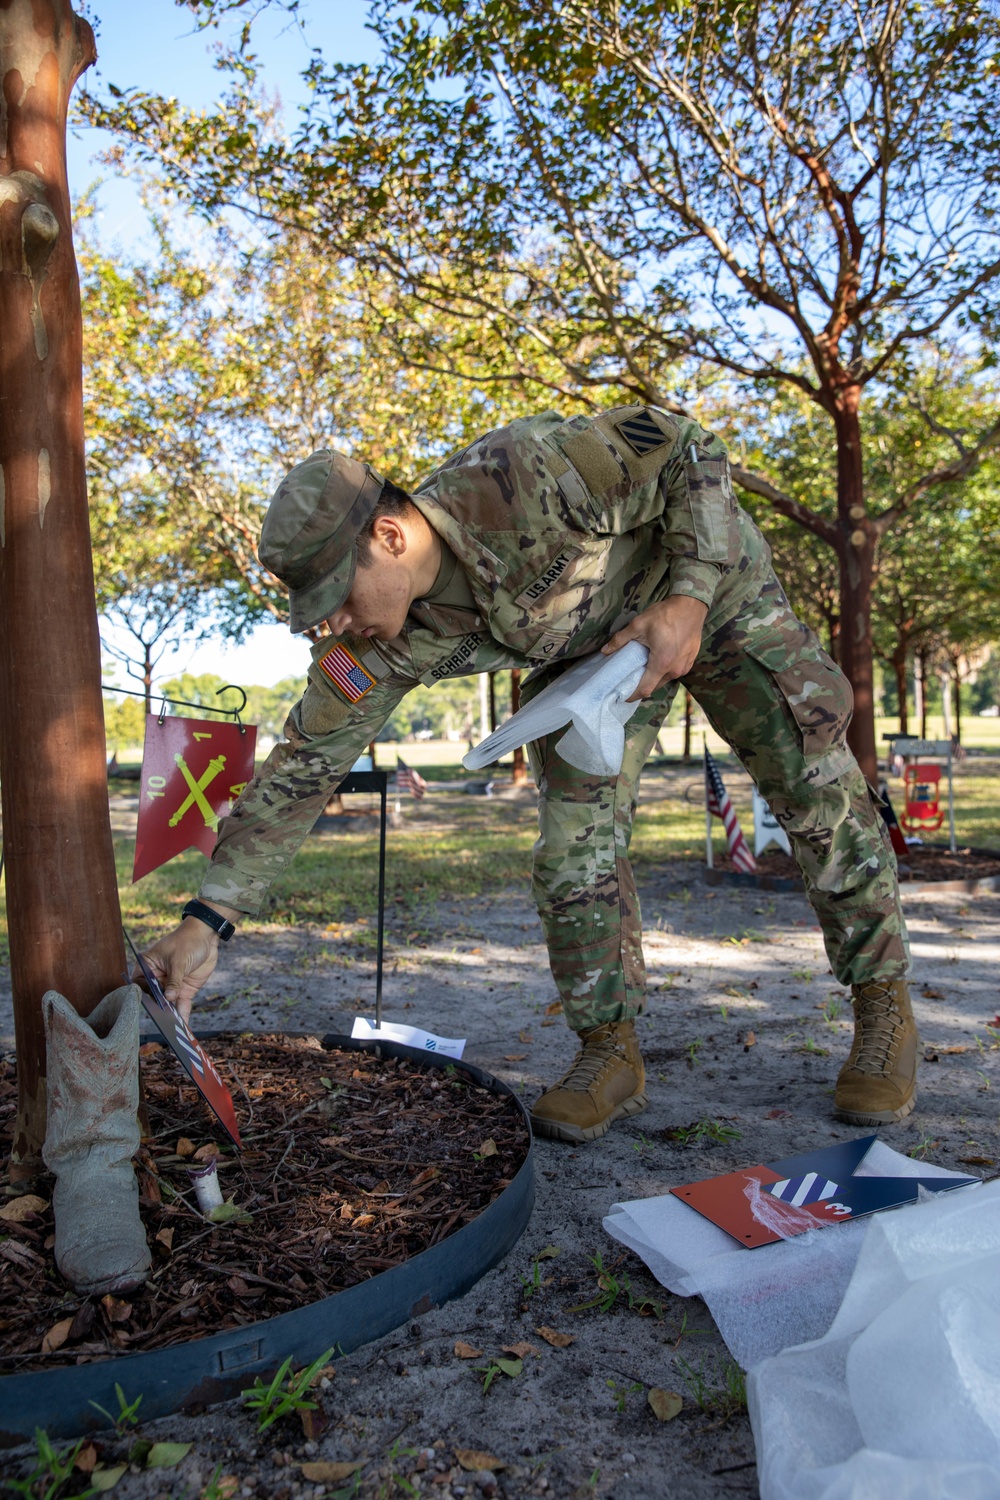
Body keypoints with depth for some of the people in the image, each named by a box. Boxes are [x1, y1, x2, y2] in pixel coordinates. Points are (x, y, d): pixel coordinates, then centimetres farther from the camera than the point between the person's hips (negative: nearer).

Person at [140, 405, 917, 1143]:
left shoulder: (522, 475, -40)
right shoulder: (390, 642, -24)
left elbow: (692, 452, -27)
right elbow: (302, 766, -20)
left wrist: (688, 602, -36)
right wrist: (207, 919, -25)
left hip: (713, 584, -3)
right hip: (584, 649, 4)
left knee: (819, 791, -6)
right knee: (576, 837, -9)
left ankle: (885, 1005, 12)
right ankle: (611, 1052, 5)